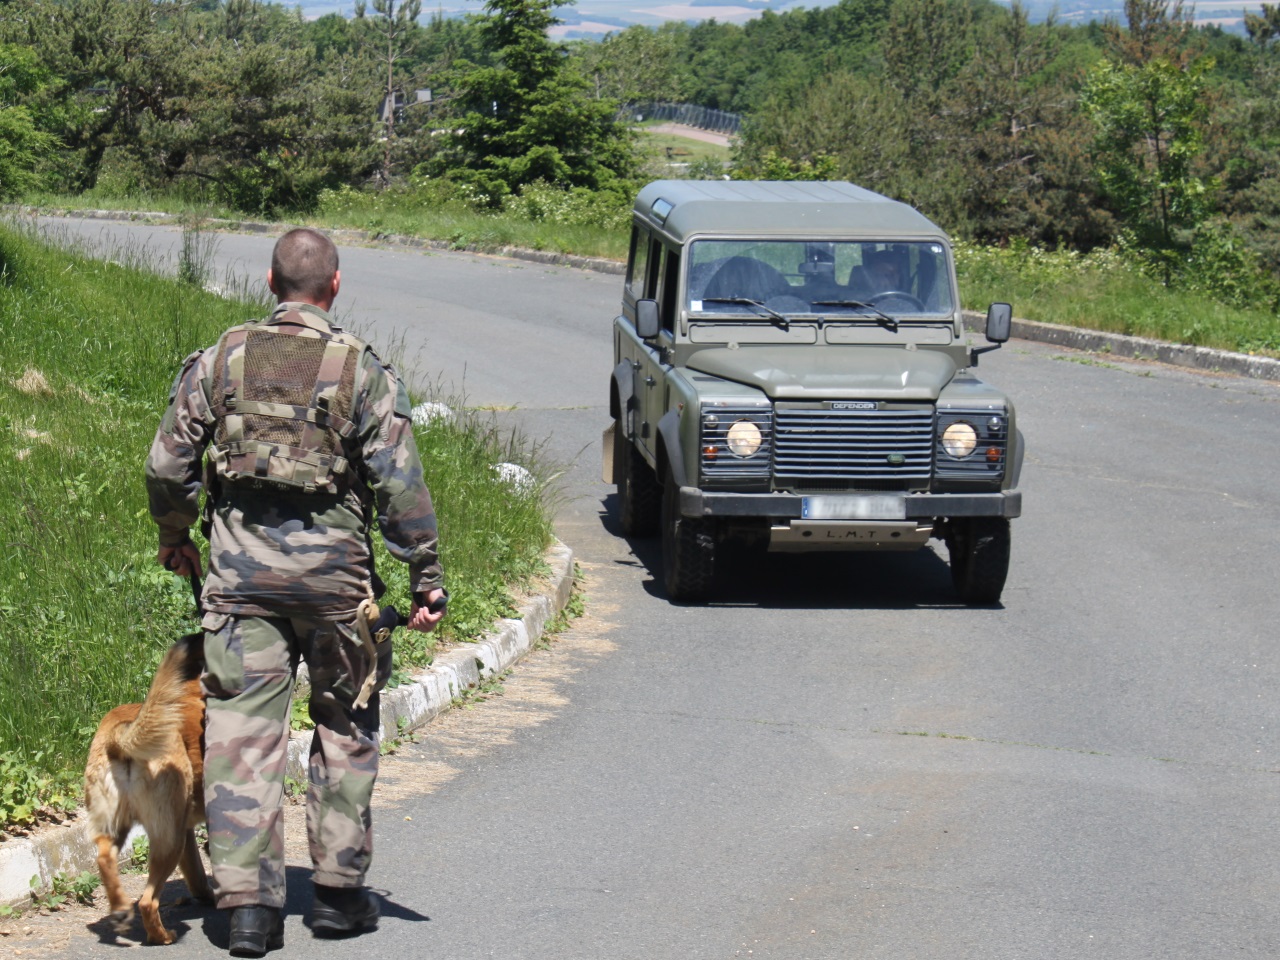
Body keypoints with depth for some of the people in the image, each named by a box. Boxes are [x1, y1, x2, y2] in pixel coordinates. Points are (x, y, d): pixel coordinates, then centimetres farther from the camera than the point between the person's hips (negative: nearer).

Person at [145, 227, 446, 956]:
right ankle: (340, 891, 19)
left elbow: (168, 466, 6)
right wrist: (427, 579, -3)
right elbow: (401, 485, -8)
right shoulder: (362, 369, -4)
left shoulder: (221, 360, 3)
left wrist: (175, 539, 23)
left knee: (243, 730, 2)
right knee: (346, 727, 14)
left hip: (239, 564, 2)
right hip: (331, 566, -1)